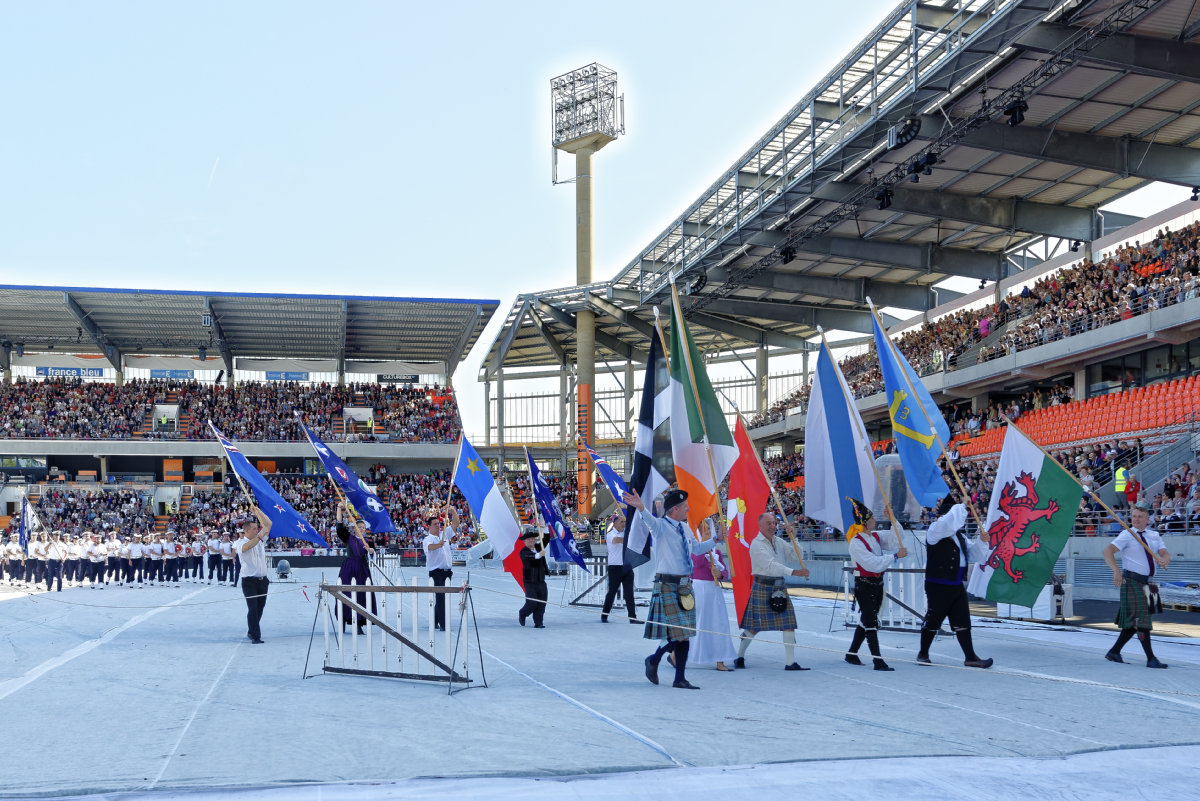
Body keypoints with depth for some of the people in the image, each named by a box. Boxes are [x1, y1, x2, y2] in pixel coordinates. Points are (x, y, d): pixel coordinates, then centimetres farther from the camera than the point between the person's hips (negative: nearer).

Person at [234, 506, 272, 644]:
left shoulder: (260, 539, 11)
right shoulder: (240, 543, -5)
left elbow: (268, 523, 10)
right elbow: (247, 546, -29)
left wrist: (257, 511, 3)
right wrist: (260, 535, -34)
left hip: (263, 580, 6)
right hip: (249, 581, -6)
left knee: (260, 607, 11)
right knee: (252, 608, -10)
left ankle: (251, 631, 26)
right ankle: (255, 636, -9)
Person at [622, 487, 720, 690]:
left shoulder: (684, 530, 14)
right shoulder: (661, 526, -10)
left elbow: (696, 548, 32)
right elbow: (650, 520, -35)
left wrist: (715, 540, 27)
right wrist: (640, 507, -56)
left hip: (685, 585, 8)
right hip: (668, 586, -8)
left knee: (685, 634, 10)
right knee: (678, 633, -10)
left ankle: (680, 679, 20)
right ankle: (654, 660, 15)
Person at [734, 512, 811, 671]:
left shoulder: (778, 541, 12)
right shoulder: (756, 544, -11)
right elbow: (771, 565, -22)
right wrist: (794, 572, -29)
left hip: (779, 586, 6)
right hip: (762, 586, -6)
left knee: (789, 622, -2)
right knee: (754, 626, 0)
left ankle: (790, 662, 2)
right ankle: (740, 657, 20)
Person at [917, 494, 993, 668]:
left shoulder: (959, 537, 16)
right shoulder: (934, 531, -7)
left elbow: (976, 555, 20)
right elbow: (949, 522, -28)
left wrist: (981, 541, 1)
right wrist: (961, 506, -17)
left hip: (957, 587, 7)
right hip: (938, 587, -7)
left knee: (963, 622, 5)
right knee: (933, 621, 3)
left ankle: (970, 657, 7)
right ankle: (923, 654, 19)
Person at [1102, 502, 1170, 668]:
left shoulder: (1154, 536, 12)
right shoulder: (1127, 535, -5)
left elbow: (1166, 554, 1)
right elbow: (1108, 551, -15)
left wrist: (1164, 560, -24)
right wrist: (1116, 571, -29)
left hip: (1147, 582, 6)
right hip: (1132, 581, -6)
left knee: (1132, 622, 10)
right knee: (1140, 619, -11)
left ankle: (1114, 652, 20)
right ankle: (1151, 659, -10)